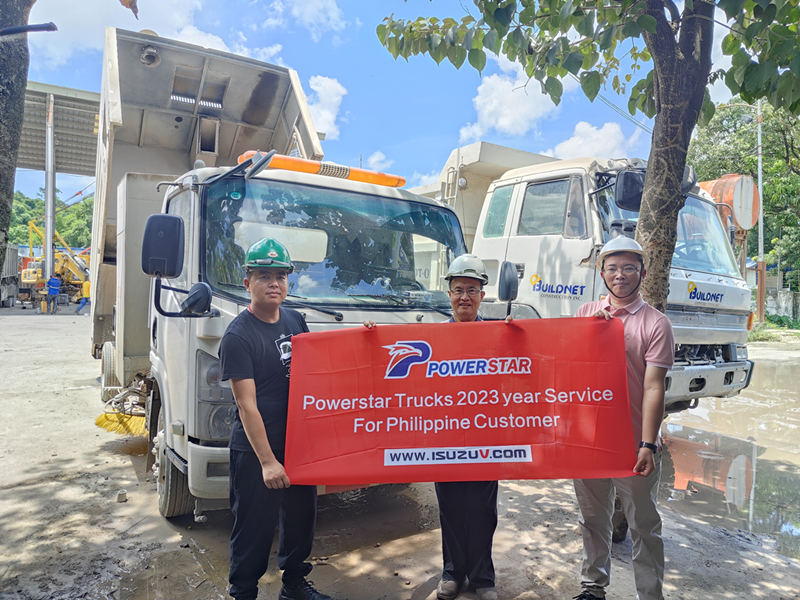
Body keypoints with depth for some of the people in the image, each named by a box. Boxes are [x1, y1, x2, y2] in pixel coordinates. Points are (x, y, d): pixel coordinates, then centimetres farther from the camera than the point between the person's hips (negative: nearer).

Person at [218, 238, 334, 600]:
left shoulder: (295, 320, 4)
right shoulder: (238, 336, -16)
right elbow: (246, 404, -19)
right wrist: (267, 461, -21)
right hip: (255, 450, -7)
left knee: (301, 517, 21)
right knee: (254, 528, 8)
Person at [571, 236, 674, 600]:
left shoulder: (655, 324, -5)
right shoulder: (586, 313, 7)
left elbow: (654, 388, -11)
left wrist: (648, 444, -17)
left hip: (633, 443, -4)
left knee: (643, 526, 9)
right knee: (592, 518, 19)